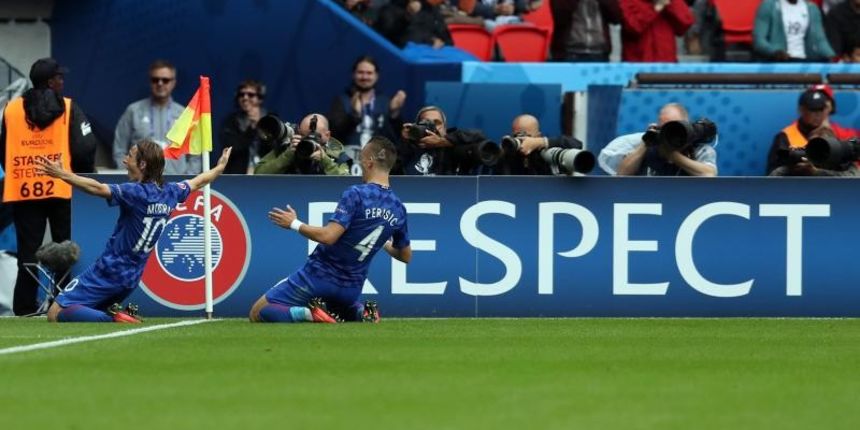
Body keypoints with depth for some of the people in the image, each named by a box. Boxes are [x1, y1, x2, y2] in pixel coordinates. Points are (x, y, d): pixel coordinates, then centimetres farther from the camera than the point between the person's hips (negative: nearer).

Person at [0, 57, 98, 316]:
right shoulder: (67, 108, -3)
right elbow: (85, 147, -8)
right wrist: (83, 178, 8)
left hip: (23, 190, 2)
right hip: (62, 189, -2)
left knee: (28, 253, 5)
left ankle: (24, 309, 1)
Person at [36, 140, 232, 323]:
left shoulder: (136, 193, -16)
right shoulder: (169, 193, 6)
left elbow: (97, 188, -31)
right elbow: (198, 182, 26)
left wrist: (62, 174, -37)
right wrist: (220, 167, 45)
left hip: (108, 270, -8)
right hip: (131, 278, 8)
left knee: (56, 314, -11)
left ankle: (112, 318, -26)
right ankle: (122, 317, 0)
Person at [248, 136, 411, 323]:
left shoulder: (356, 194, -18)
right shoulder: (399, 209, 1)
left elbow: (329, 236, -25)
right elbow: (406, 256, 12)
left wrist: (294, 224, -10)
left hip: (319, 277, -6)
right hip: (351, 289, 6)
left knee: (257, 314, -1)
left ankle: (311, 314, -21)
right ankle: (361, 312, 6)